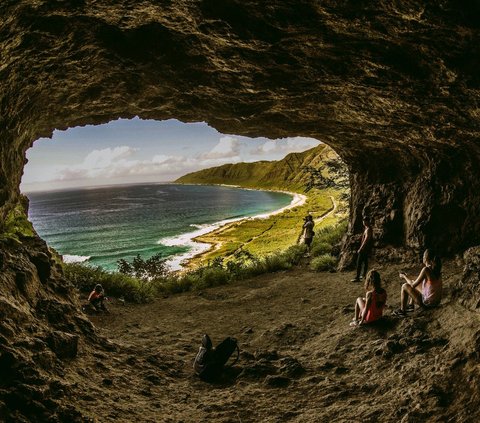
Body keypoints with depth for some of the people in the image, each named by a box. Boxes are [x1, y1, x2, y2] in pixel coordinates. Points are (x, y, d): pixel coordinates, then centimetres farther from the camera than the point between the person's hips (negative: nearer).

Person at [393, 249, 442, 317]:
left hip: (428, 303, -8)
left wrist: (404, 276, 1)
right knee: (413, 282, 24)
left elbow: (413, 285, -16)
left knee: (405, 286, 3)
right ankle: (410, 305, 37)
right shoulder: (437, 268, -1)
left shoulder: (426, 269, -24)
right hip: (437, 301, 8)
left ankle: (402, 311, 17)